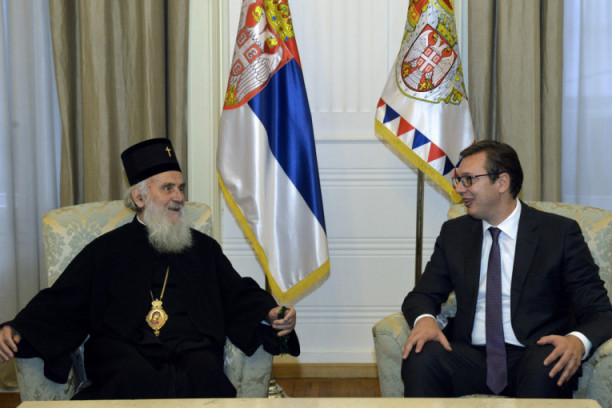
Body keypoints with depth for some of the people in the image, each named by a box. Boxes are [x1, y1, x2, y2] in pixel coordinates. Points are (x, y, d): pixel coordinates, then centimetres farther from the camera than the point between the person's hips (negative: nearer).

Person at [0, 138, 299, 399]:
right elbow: (60, 304, 12)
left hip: (193, 352, 2)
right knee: (137, 378, -37)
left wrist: (270, 315, -3)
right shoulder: (105, 250, 19)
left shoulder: (204, 248, 25)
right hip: (125, 352, -2)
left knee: (205, 373, -33)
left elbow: (239, 295, 19)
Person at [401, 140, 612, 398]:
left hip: (533, 357, -2)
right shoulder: (454, 233, 14)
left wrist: (578, 341, -26)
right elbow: (422, 295, 14)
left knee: (545, 367, -37)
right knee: (420, 357, -29)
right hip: (470, 356, 2)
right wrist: (424, 319, -12)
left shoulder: (560, 232, 2)